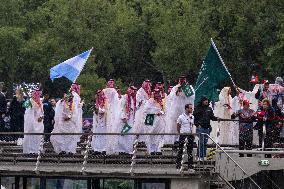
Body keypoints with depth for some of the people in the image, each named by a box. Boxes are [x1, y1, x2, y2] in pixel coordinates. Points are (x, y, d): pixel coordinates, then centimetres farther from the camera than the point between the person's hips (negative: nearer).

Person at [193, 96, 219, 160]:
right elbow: (194, 117, -1)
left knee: (205, 142, 7)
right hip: (200, 127, -5)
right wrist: (197, 124, -11)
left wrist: (216, 118, -1)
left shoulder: (209, 109, 14)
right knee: (201, 141, -12)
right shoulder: (197, 108, 0)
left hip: (207, 128, 5)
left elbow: (212, 116, 18)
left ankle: (203, 156, 13)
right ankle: (200, 156, -9)